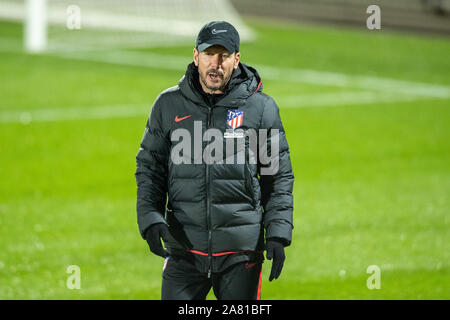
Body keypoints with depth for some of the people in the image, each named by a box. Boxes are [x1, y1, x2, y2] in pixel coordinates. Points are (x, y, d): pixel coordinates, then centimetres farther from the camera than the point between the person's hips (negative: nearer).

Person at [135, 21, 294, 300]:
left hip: (241, 249, -1)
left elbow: (279, 178, 6)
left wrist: (278, 235, -3)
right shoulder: (169, 105, 7)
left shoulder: (261, 107, 3)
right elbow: (149, 168, 11)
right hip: (184, 246, 1)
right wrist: (150, 218, -4)